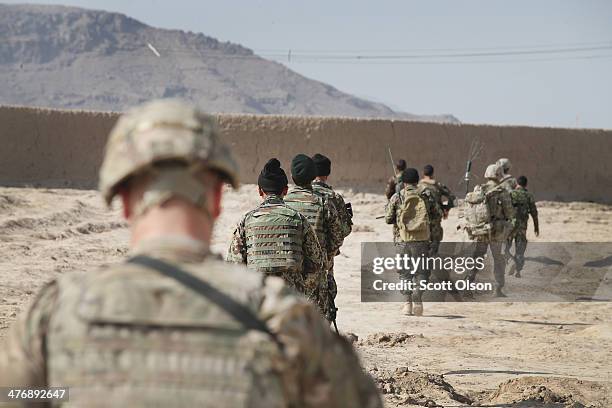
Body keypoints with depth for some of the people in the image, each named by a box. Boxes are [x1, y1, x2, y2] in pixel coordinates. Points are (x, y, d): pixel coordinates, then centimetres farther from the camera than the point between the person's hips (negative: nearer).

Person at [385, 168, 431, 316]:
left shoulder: (397, 197, 0)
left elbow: (388, 219, 1)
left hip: (404, 239, 0)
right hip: (422, 239, 0)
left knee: (405, 272, 12)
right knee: (421, 271, 9)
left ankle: (408, 303, 4)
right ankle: (417, 301, -7)